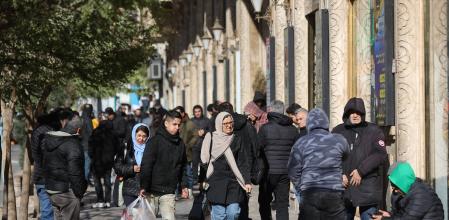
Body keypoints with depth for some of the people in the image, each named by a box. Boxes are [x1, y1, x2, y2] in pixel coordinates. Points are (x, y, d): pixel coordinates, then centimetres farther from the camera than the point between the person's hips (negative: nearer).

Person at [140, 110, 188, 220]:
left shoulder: (180, 144, 8)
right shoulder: (155, 141, -8)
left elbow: (183, 166, 19)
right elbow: (146, 165, -12)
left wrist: (184, 185, 13)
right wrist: (143, 187, -17)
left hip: (169, 192, 3)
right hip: (152, 191, -3)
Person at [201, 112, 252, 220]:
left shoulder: (237, 140, 10)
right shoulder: (210, 138, 2)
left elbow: (243, 163, 9)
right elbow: (204, 160, 5)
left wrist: (247, 182, 2)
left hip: (234, 182, 2)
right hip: (216, 182, -2)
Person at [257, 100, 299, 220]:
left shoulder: (265, 128, -8)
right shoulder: (292, 129, 5)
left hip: (269, 171, -3)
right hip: (286, 172, 3)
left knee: (264, 202, 13)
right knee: (282, 204, 5)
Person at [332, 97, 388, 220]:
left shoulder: (373, 131, 4)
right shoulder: (338, 131, 10)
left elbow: (380, 154, -6)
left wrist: (361, 171, -13)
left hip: (367, 186, -2)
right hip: (344, 186, 2)